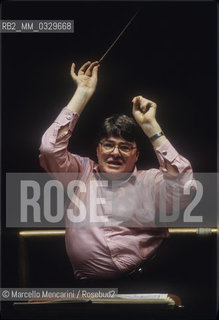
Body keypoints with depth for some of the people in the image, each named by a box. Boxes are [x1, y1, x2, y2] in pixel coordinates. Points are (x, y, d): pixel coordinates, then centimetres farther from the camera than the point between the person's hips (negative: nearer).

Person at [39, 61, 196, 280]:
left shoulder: (149, 182, 13)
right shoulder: (82, 173, 17)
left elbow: (184, 187, -7)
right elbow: (50, 148, 2)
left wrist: (151, 127, -1)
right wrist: (83, 93, 7)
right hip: (90, 286, 2)